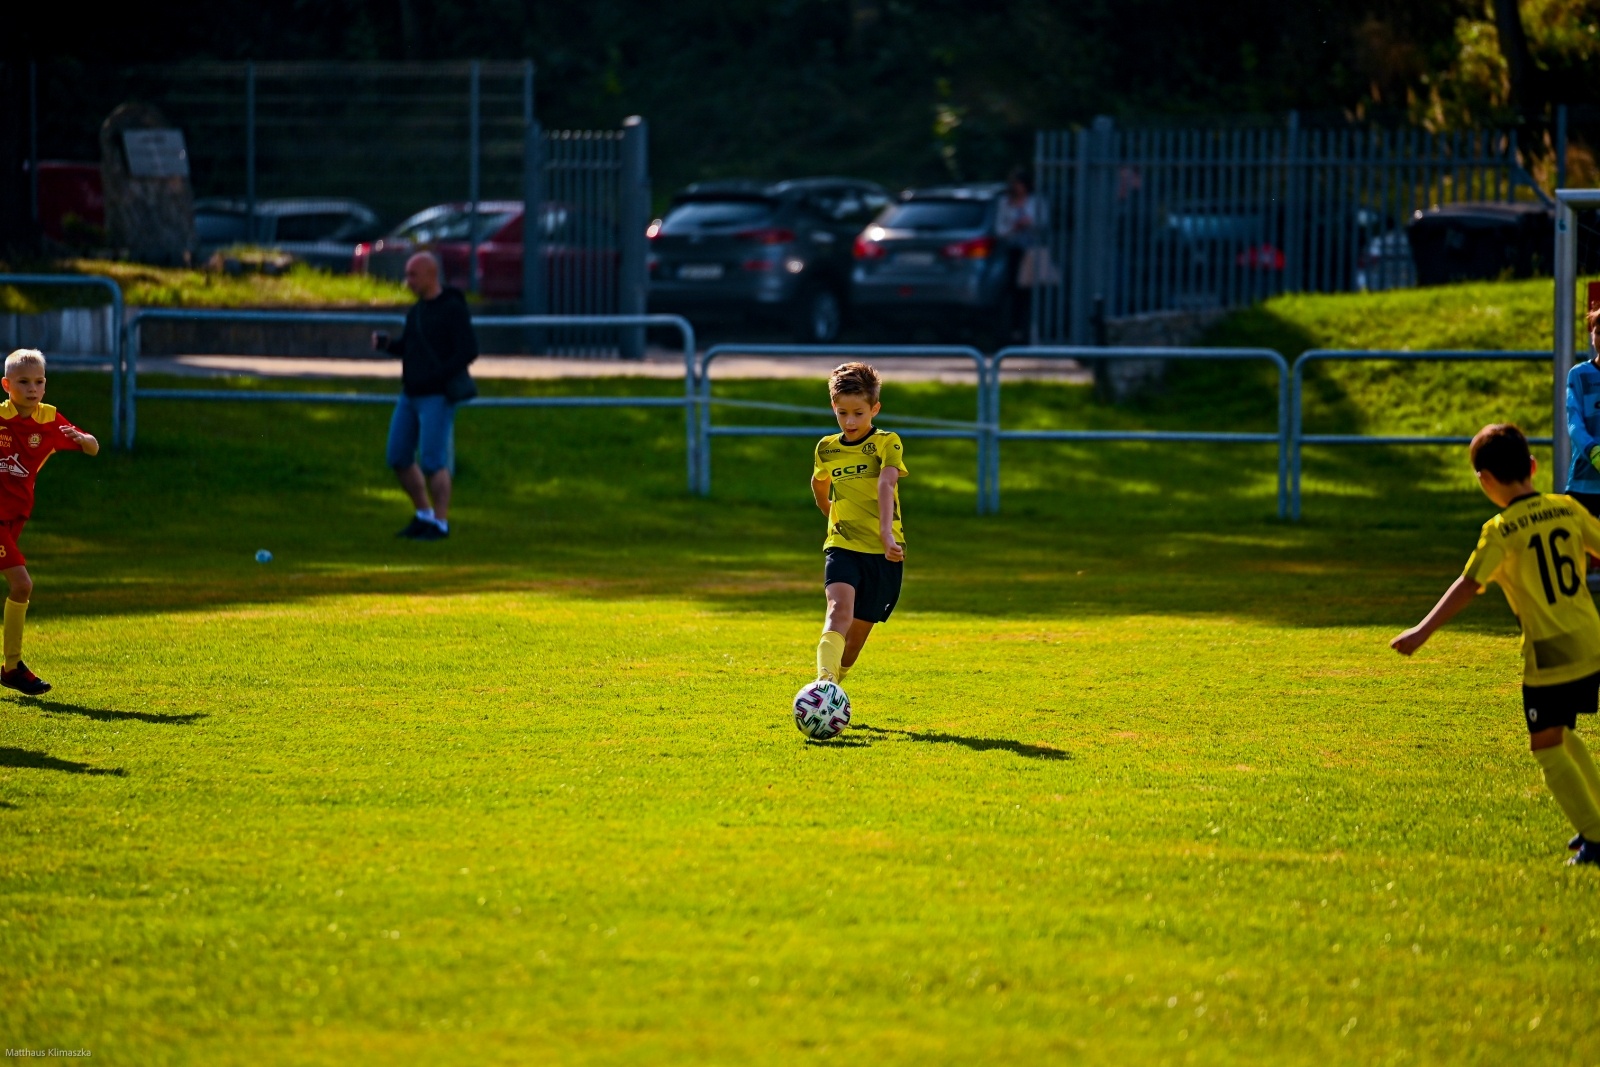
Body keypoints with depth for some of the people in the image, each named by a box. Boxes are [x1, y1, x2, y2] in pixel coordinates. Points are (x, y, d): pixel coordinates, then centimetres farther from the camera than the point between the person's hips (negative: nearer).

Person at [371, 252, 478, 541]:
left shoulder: (453, 309, -11)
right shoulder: (417, 311, 13)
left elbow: (469, 351, -17)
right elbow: (404, 348, 22)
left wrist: (437, 377, -22)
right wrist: (384, 342, 1)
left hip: (439, 396, -8)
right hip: (411, 396, 8)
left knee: (432, 462, -10)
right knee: (399, 459, 5)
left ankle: (440, 524, 1)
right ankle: (424, 516, 19)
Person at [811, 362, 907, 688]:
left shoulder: (887, 444, -5)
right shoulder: (826, 449, 6)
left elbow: (886, 485, -23)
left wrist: (886, 532, -37)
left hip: (881, 551, -1)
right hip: (842, 547, 1)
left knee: (857, 634, 6)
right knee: (840, 609, -27)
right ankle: (824, 682, -45)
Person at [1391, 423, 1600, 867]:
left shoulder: (1501, 530, -12)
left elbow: (1468, 587, -18)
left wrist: (1423, 631, -19)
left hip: (1549, 654, -7)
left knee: (1547, 747, 1)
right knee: (1561, 735, 25)